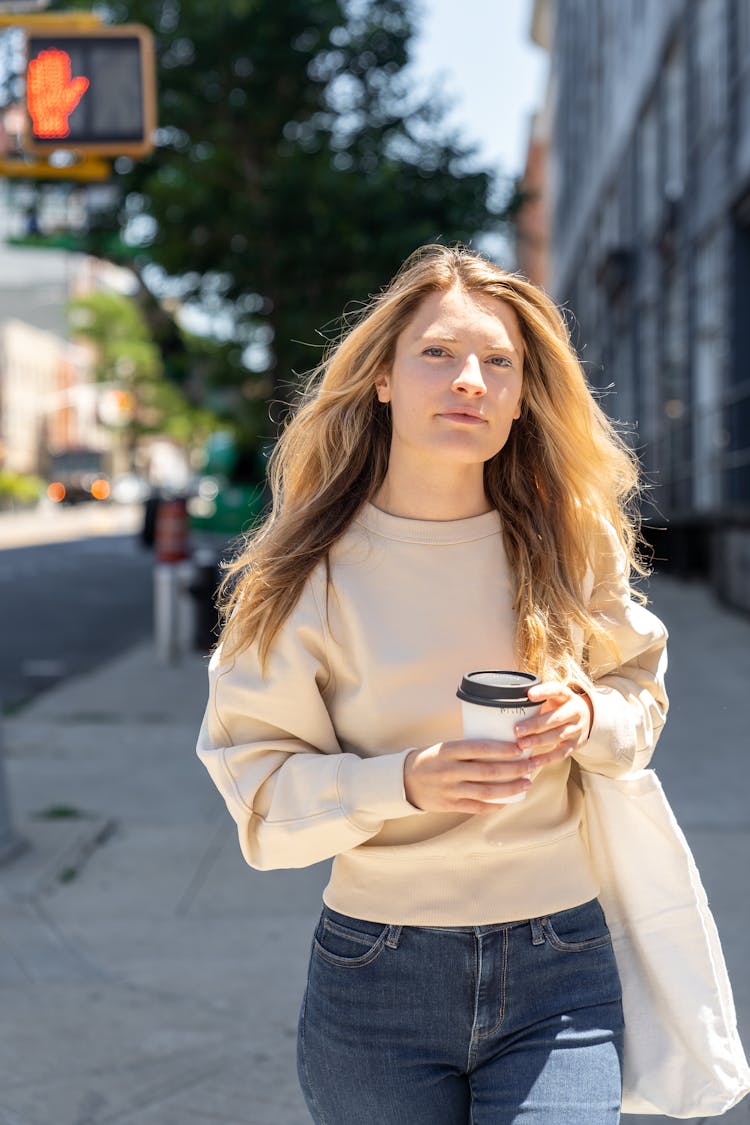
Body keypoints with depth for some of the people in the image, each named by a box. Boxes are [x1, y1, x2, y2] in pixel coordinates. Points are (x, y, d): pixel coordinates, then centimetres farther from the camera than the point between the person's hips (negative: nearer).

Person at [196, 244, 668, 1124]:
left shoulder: (569, 546, -1)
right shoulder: (316, 570, -7)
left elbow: (641, 690, 12)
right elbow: (259, 786, -7)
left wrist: (588, 718, -11)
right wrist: (405, 784, -24)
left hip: (561, 974, 1)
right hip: (377, 980, -1)